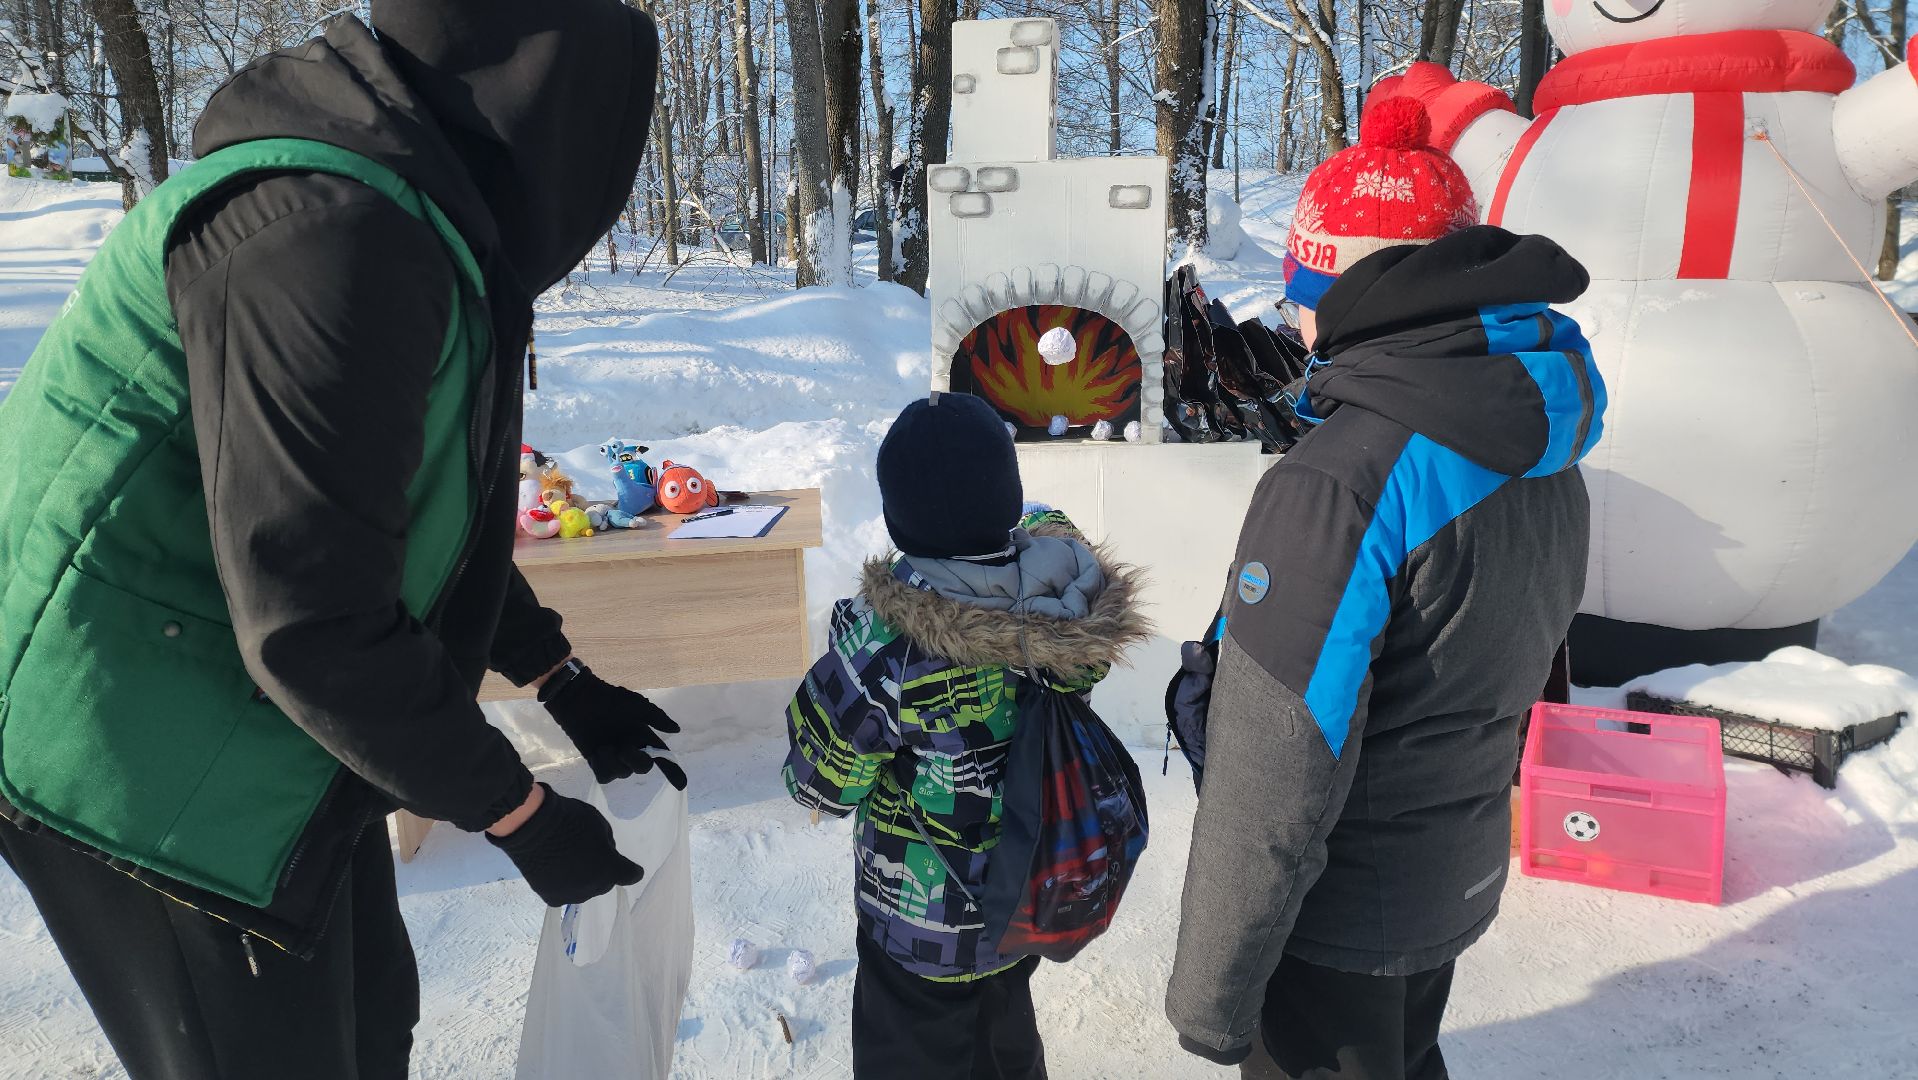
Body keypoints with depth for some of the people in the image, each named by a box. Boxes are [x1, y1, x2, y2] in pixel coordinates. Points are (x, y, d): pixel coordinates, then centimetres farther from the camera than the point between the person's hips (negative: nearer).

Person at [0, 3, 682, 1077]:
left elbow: (434, 514, 15)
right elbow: (311, 619, -29)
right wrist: (517, 814, -17)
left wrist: (566, 684, 13)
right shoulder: (330, 233, -28)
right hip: (161, 779, -9)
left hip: (284, 746, 9)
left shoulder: (431, 230, 6)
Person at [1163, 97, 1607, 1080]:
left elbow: (1272, 787, -29)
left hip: (1338, 917, -7)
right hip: (1460, 886, 7)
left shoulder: (1338, 484, -31)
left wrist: (1211, 993, -16)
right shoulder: (1541, 454, -3)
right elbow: (1512, 677, 8)